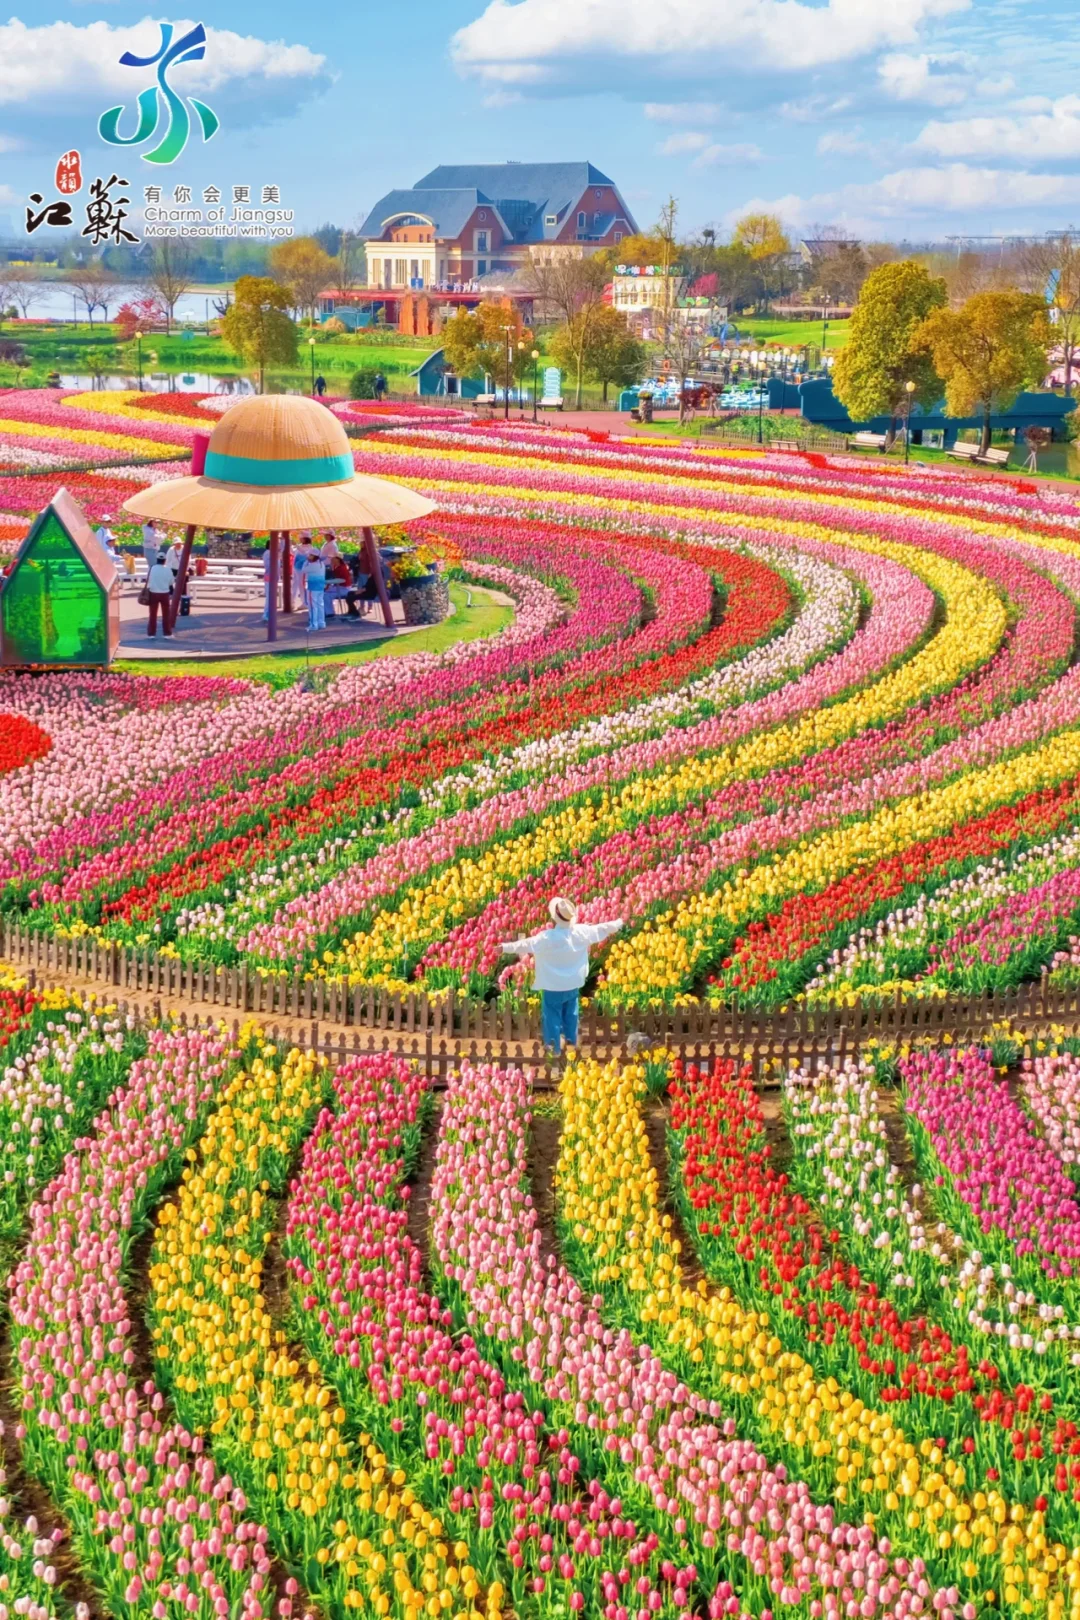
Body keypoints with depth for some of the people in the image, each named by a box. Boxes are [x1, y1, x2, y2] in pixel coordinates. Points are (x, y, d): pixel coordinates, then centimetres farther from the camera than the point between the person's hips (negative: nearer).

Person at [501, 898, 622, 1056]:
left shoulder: (547, 938, -28)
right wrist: (618, 924, 19)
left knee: (552, 1015, 9)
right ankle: (571, 1039, 43)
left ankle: (554, 1048, 16)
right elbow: (600, 929, 2)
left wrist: (506, 947, -19)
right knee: (570, 1012, 27)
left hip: (553, 986, -5)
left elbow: (526, 944, -27)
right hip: (573, 983, 5)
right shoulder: (581, 932, -13)